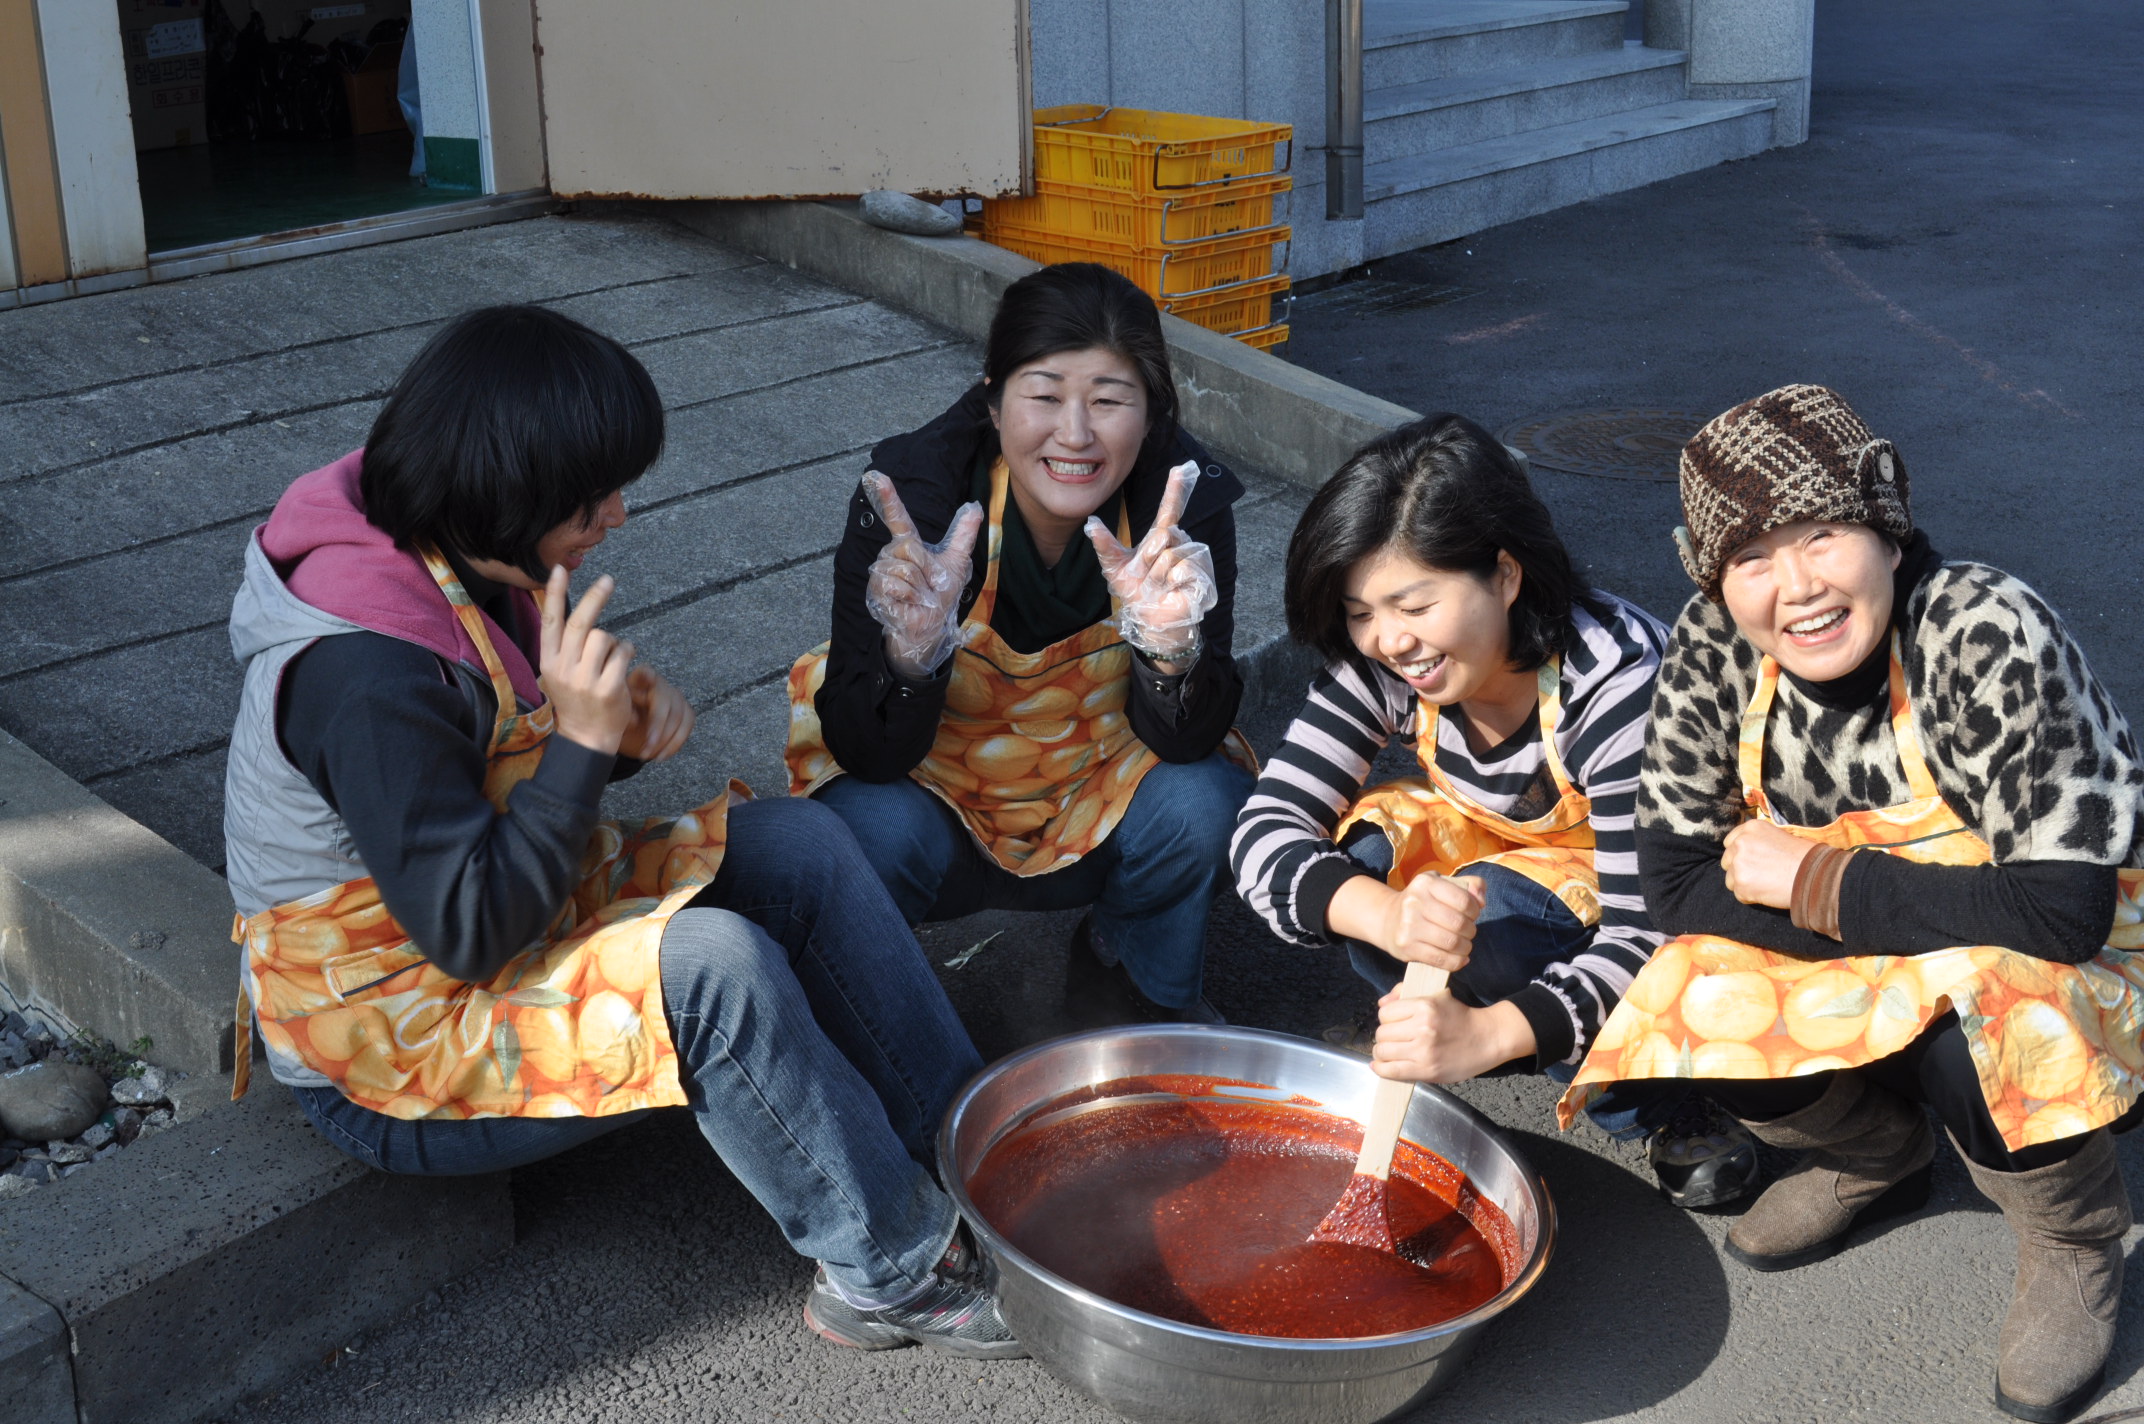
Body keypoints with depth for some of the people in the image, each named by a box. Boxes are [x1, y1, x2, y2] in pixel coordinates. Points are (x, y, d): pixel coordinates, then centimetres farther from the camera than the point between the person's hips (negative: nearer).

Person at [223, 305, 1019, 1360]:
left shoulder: (464, 566, -2)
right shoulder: (366, 675, -30)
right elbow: (470, 935, -27)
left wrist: (622, 725, -9)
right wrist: (582, 739, -32)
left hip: (489, 925, 10)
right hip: (389, 1058, -9)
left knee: (800, 849, -4)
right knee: (712, 966, -30)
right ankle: (892, 1269, -12)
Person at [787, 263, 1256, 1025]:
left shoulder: (1186, 499, -20)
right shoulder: (908, 497, -25)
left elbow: (1185, 741, -18)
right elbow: (866, 754, -24)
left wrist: (1172, 647, -40)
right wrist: (913, 654, -45)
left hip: (1102, 813, 2)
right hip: (938, 797, -2)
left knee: (1201, 807, -25)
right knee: (872, 832, -31)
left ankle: (1132, 977, 8)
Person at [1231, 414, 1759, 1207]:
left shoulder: (1618, 685, -33)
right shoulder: (1378, 664, -20)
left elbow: (1648, 934, -33)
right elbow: (1264, 836, -26)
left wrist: (1487, 1035, -50)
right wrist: (1388, 917, -48)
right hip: (1496, 852, 5)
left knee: (1486, 919, -34)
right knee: (1350, 870, -25)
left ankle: (1667, 1106, -14)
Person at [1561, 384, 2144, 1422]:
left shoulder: (1989, 639, -30)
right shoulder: (1718, 647, -16)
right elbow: (1678, 879, -16)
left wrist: (1815, 883, -27)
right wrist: (1919, 916, -25)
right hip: (1863, 958, 5)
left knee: (1966, 1016, -35)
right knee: (1705, 1005, -20)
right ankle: (1878, 1156, 13)